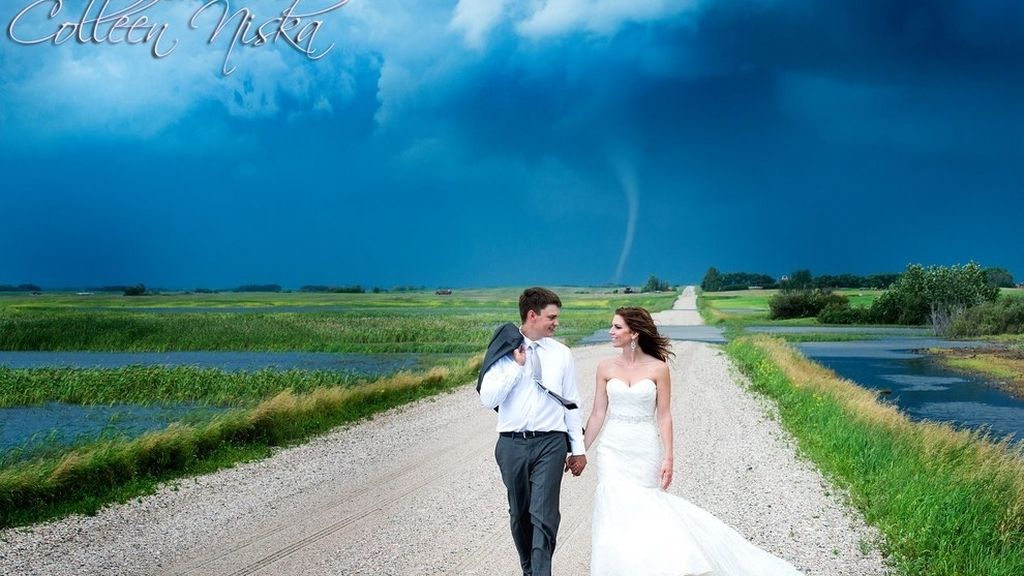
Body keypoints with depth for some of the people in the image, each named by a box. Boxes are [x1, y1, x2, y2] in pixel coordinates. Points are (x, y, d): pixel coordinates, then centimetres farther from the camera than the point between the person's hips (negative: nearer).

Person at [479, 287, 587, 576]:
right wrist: (518, 367, -12)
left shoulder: (561, 354, 5)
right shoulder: (504, 351, 0)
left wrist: (578, 449, 9)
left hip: (550, 443, -1)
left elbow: (571, 404, 9)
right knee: (520, 514, 14)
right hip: (512, 444, 1)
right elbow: (488, 398, -8)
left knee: (544, 516, -12)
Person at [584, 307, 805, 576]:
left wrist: (668, 459, -8)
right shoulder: (606, 367, 2)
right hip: (613, 450, 2)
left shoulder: (658, 368, -5)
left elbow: (664, 416, -4)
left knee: (643, 511, 1)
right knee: (615, 511, -5)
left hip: (645, 451, -2)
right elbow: (598, 414, 5)